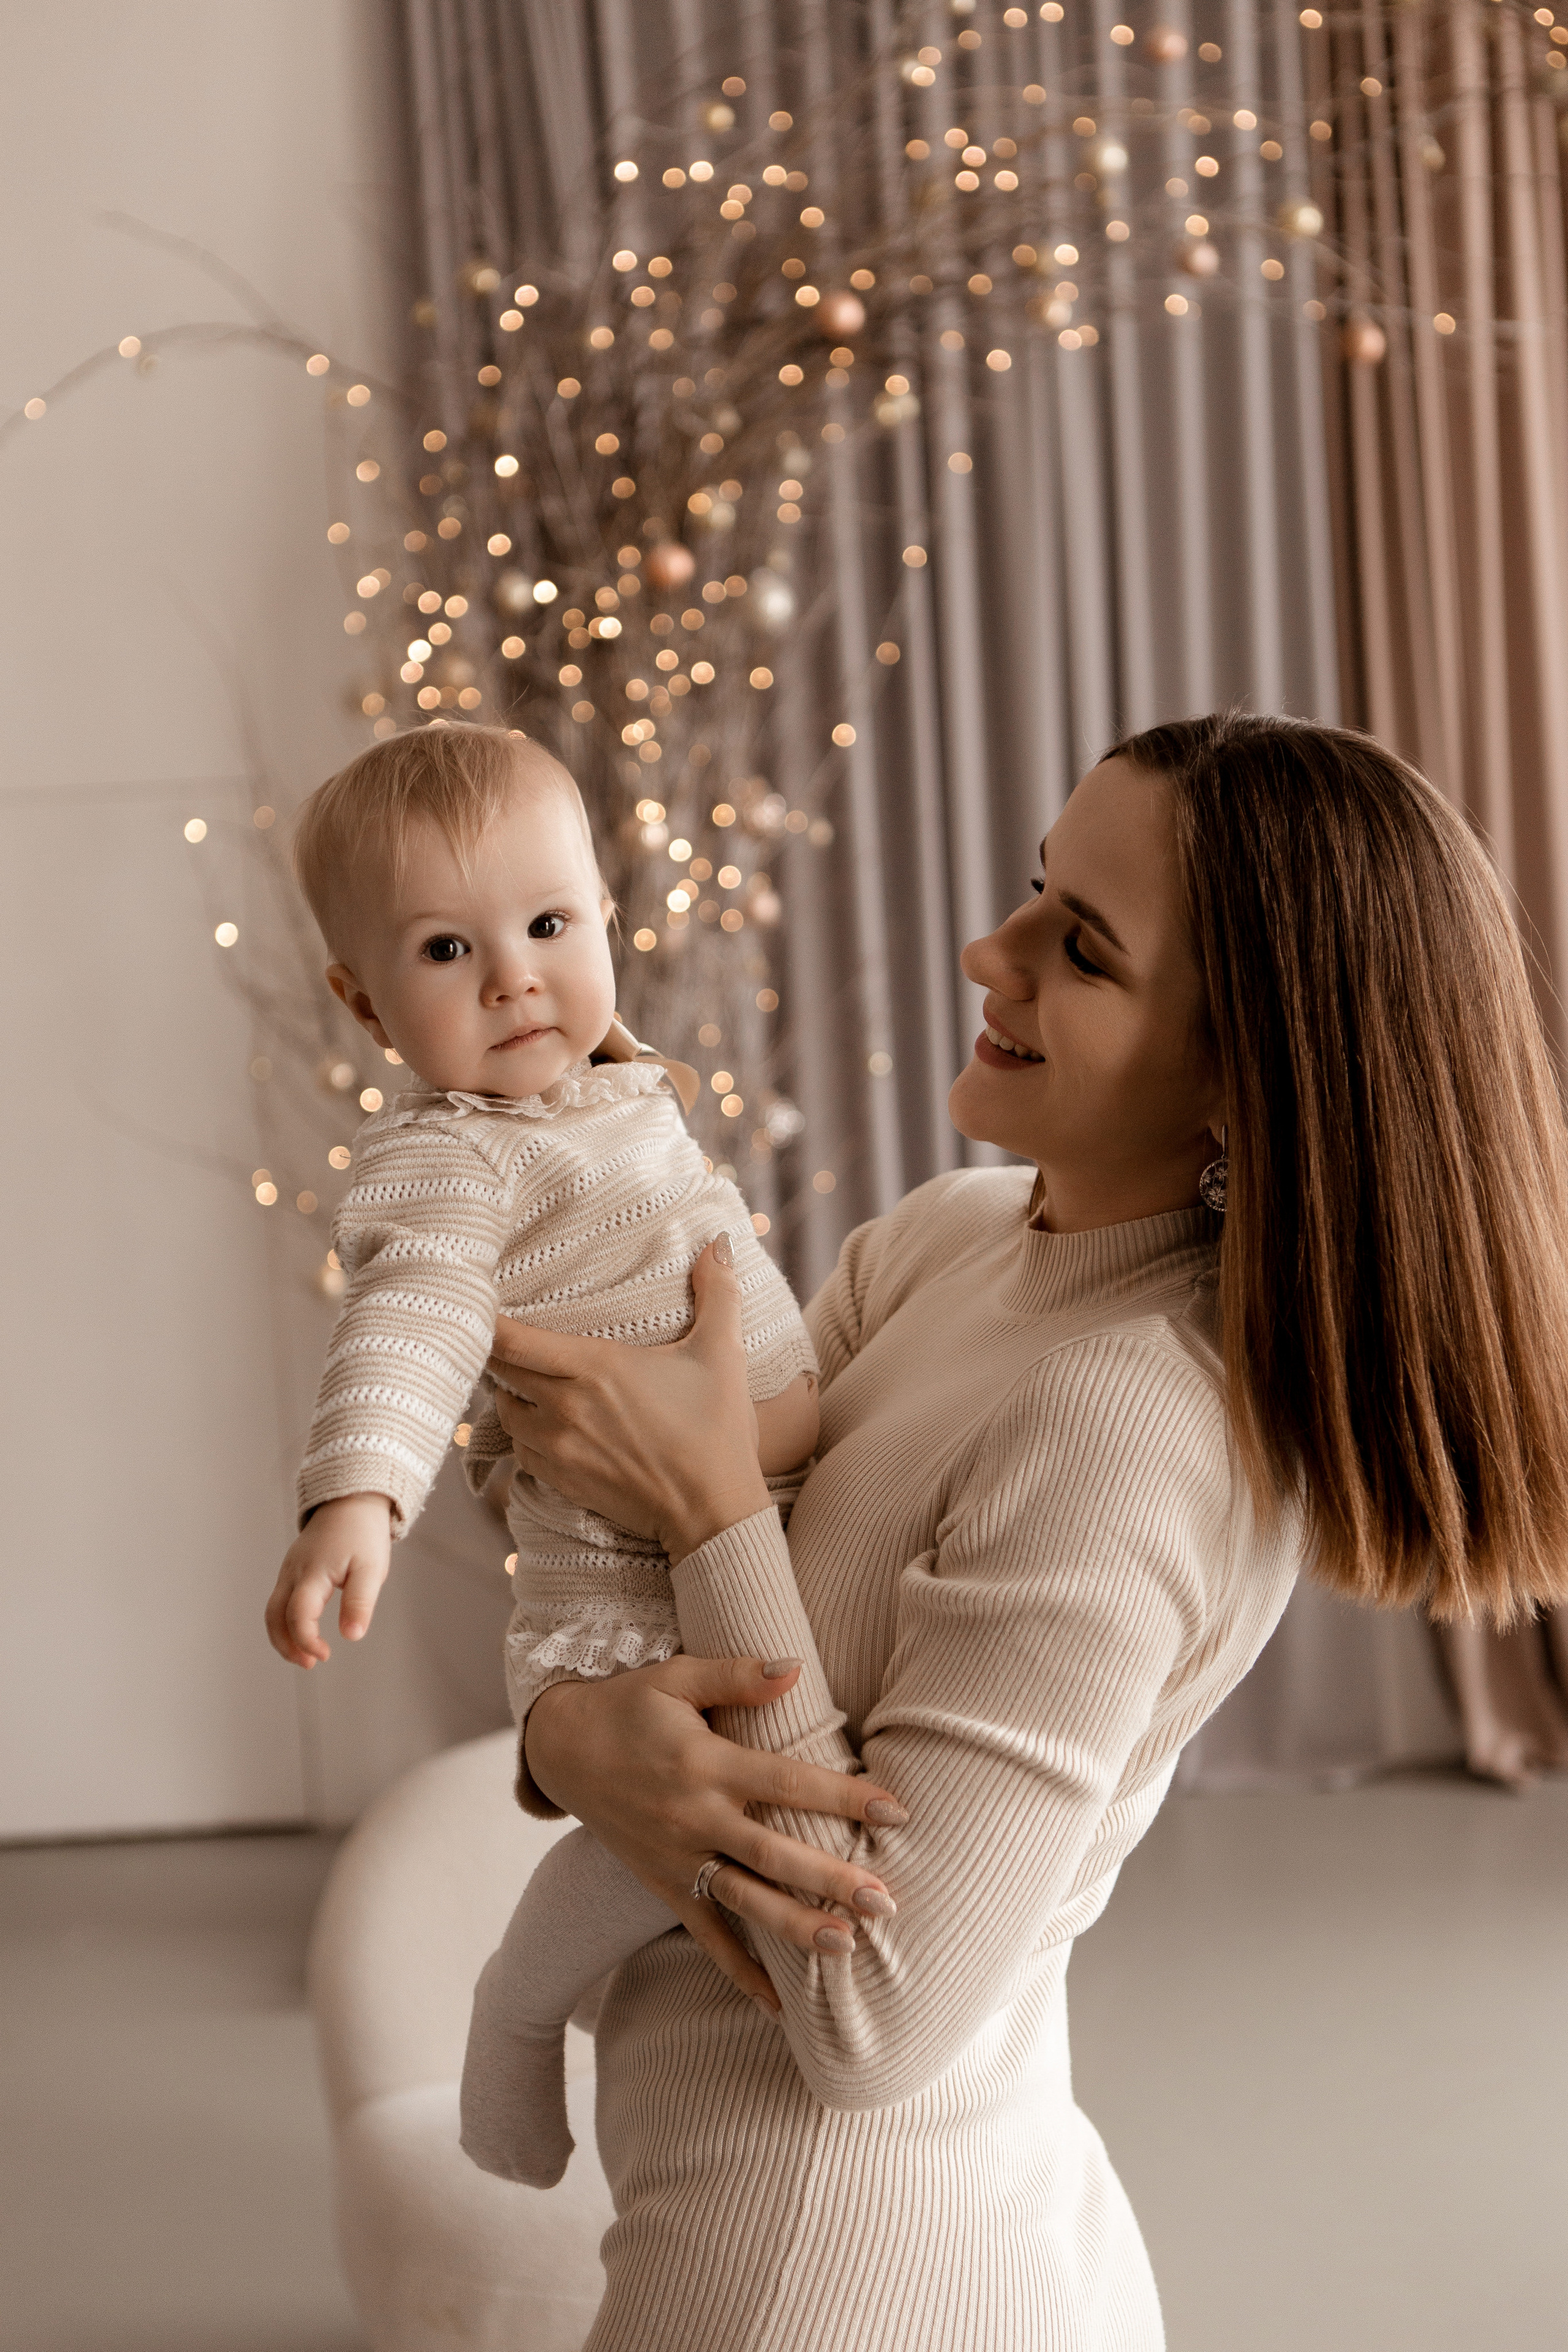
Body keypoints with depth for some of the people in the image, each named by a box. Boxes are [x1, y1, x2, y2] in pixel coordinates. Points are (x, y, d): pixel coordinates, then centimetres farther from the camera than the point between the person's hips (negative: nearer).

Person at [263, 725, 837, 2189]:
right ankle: (522, 2006, 5)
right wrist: (355, 1496, -49)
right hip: (627, 1577, -9)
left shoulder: (627, 1100, 13)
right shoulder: (438, 1160, -15)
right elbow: (413, 1319, -33)